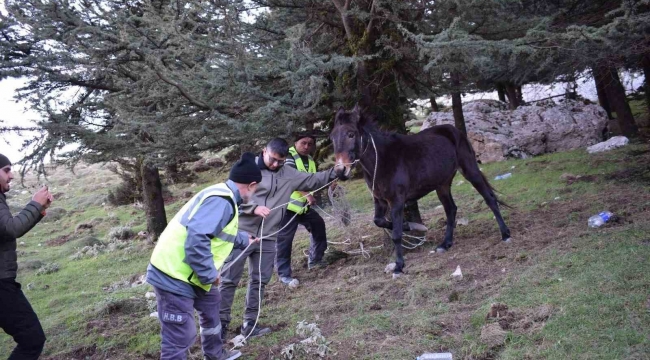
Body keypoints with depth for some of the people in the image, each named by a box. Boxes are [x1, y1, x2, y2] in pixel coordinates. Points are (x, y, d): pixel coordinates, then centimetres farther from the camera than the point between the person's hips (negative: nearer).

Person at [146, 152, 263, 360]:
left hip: (183, 272, 11)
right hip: (174, 276, -11)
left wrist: (244, 240, 49)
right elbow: (197, 238, -32)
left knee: (211, 303, 29)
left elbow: (223, 232, 32)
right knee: (179, 337, -8)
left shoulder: (223, 196, 12)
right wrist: (210, 274, -19)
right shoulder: (221, 200, -21)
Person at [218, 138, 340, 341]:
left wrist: (334, 173, 3)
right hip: (241, 233, -5)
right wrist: (254, 208, -22)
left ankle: (250, 323, 21)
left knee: (259, 280, 10)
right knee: (230, 280, 0)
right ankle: (221, 323, 10)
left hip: (267, 237, 6)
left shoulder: (288, 175, 9)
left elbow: (312, 180, 15)